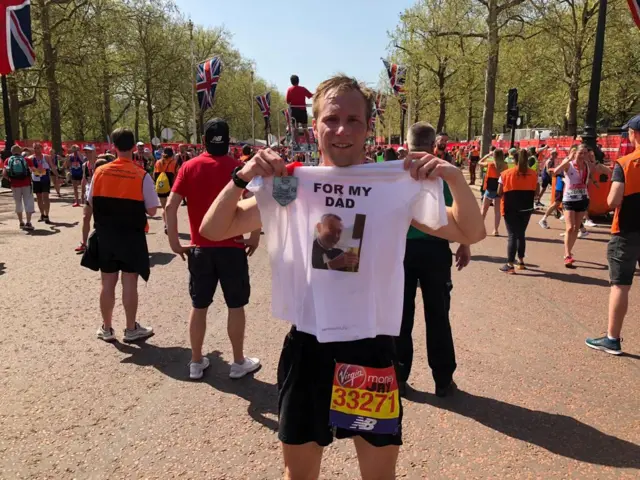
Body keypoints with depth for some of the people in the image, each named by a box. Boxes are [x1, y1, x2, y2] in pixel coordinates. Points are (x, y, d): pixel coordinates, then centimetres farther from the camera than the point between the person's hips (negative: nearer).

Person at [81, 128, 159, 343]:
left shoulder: (100, 172, -3)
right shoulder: (142, 176, -11)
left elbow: (89, 206, 3)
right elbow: (152, 210, -8)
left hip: (104, 235, 3)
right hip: (131, 236, -3)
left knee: (108, 283, 12)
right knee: (129, 283, 6)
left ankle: (106, 328, 24)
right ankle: (131, 329, 17)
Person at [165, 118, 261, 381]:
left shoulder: (189, 167, 1)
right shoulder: (237, 167, -4)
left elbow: (170, 206, -6)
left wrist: (174, 241, 2)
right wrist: (255, 236, -1)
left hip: (200, 248, 2)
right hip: (232, 247, -2)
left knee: (199, 306, 12)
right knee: (236, 306, 8)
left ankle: (196, 362, 21)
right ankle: (239, 362, 18)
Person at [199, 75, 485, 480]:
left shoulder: (400, 186, -4)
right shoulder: (290, 185, -2)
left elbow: (471, 233, -1)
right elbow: (213, 230, 0)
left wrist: (455, 177, -18)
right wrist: (243, 177, -16)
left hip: (372, 349, 0)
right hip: (307, 347, 1)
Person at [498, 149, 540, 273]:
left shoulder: (506, 174, -9)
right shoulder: (533, 174, 0)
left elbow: (499, 193, -5)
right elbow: (537, 192, 6)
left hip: (510, 209, -3)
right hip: (526, 209, 3)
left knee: (512, 235, -1)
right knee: (521, 234, 17)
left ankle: (510, 265, -4)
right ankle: (521, 261, 24)